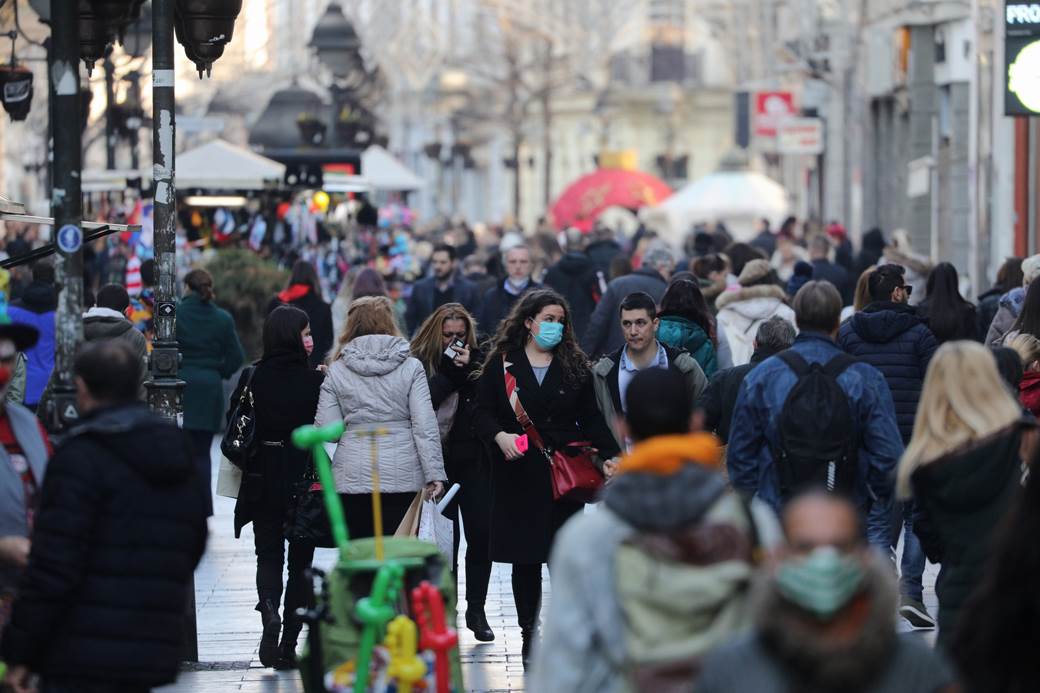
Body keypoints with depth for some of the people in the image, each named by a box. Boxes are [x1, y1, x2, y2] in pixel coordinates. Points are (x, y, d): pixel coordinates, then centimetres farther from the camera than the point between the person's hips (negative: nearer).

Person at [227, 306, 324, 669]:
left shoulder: (251, 378, -6)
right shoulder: (315, 380, -11)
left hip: (263, 480, 1)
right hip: (305, 480, -1)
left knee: (268, 554, 14)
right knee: (300, 560, 11)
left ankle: (269, 612, -15)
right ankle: (289, 644, 9)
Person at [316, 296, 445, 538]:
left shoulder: (337, 371, 2)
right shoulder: (411, 367, 1)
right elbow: (425, 425, -5)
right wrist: (434, 474, -4)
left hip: (352, 478, 0)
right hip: (402, 476, 0)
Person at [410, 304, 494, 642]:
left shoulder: (478, 360, 5)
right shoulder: (420, 363, -2)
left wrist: (468, 369, -13)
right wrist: (451, 371, -14)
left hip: (473, 462, 2)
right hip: (438, 463, -2)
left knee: (480, 533, 0)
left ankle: (476, 611, 11)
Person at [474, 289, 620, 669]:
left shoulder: (575, 366, 8)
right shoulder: (502, 363, 3)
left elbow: (591, 420, 7)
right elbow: (483, 411, 0)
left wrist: (610, 456, -5)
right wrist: (500, 436, -20)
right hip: (518, 474, -1)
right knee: (525, 559, 4)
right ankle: (529, 634, 13)